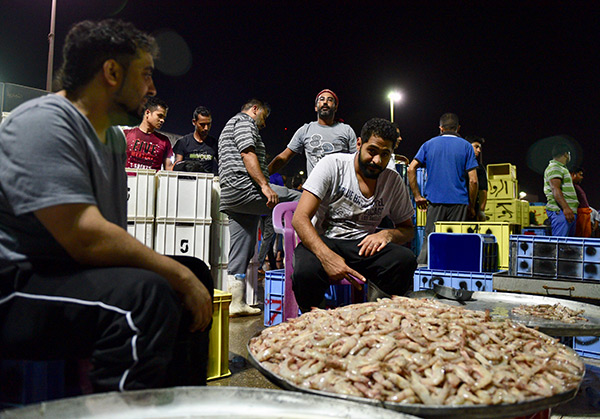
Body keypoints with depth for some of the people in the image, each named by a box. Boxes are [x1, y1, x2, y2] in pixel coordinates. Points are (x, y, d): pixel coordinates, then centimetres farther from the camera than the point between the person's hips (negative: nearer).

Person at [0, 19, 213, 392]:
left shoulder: (114, 136, 14)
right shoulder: (43, 123, -17)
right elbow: (87, 238, -27)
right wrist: (181, 278, -21)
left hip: (72, 273, 10)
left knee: (195, 274, 9)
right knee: (144, 295, -34)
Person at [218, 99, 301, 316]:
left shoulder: (231, 125, 36)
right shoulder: (244, 121, 3)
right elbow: (247, 154, -14)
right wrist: (265, 185, -22)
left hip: (232, 198, 11)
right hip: (244, 188, -11)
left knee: (241, 252, 7)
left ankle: (236, 303, 7)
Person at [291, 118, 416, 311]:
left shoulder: (393, 181, 6)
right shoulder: (332, 165, -7)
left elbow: (408, 229, 16)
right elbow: (300, 218, -14)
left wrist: (388, 234, -10)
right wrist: (327, 256, -30)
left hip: (363, 245, 3)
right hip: (322, 241, -3)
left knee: (406, 260, -27)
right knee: (306, 272, -37)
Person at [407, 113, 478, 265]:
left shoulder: (429, 144, 9)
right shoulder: (466, 146, 4)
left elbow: (411, 169, -2)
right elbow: (473, 180, -3)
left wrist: (417, 195, 1)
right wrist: (471, 206, 6)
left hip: (435, 201, 1)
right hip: (459, 201, -1)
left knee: (429, 240, 6)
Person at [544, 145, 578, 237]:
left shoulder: (561, 168, 28)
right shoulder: (554, 168, -6)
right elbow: (555, 189, -19)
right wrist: (565, 207, -29)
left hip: (569, 212, 11)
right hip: (560, 211, -11)